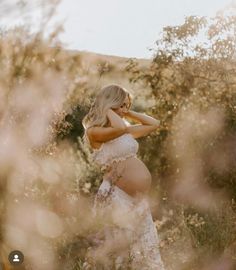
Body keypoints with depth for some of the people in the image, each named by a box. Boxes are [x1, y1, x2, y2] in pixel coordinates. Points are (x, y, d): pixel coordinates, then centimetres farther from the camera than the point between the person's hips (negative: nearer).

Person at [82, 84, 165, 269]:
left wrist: (129, 113, 15)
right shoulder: (94, 131, -7)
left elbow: (154, 124, 23)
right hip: (117, 197, -8)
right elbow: (120, 128, -26)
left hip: (137, 199, 8)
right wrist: (107, 109, -9)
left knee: (146, 254, 11)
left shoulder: (125, 132, 16)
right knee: (117, 253, -1)